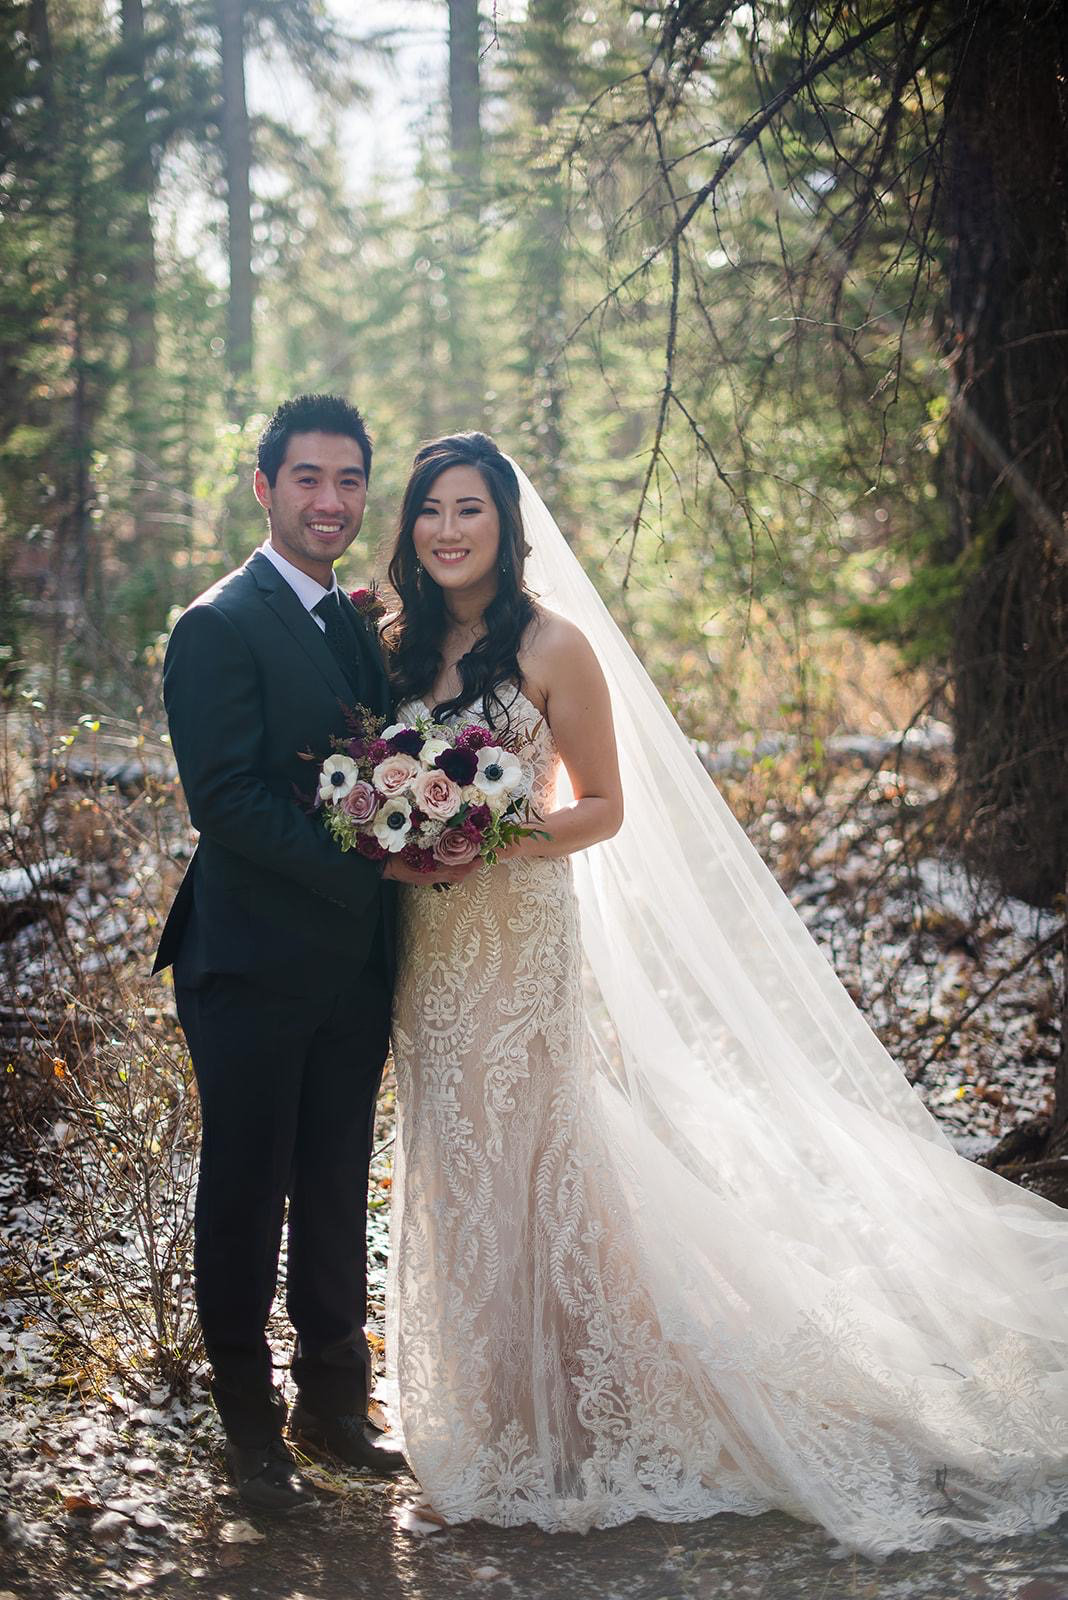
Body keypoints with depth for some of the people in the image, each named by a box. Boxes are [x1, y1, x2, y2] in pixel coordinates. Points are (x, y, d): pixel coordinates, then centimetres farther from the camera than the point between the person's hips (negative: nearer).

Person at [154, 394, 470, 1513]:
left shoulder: (361, 627, 13)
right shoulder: (221, 627, -12)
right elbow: (223, 799, -20)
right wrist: (372, 858, -23)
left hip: (352, 967, 7)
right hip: (256, 965, -7)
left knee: (336, 1192, 16)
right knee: (245, 1196, 5)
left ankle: (333, 1400, 29)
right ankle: (250, 1428, 18)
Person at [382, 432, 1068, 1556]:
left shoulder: (552, 643, -7)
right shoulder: (396, 645, 8)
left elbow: (604, 807, -6)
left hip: (520, 932, -5)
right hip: (425, 944, 5)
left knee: (527, 1163, -3)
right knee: (451, 1169, 10)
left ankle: (566, 1426, 9)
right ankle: (489, 1416, 23)